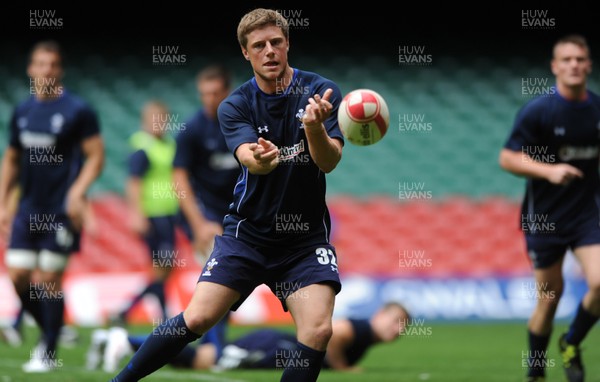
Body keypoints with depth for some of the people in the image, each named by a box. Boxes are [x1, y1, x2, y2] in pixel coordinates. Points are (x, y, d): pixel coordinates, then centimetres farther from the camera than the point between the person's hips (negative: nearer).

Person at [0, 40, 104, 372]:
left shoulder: (77, 111, -6)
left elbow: (96, 155, -6)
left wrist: (77, 192, -19)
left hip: (61, 210, -5)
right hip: (29, 207, 5)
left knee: (49, 279, -4)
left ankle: (48, 353, 6)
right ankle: (50, 331, 21)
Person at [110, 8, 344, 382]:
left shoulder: (320, 92, -6)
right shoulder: (236, 106, -4)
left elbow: (329, 162, -19)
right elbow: (249, 158, -23)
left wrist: (315, 127, -41)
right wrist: (259, 158, -49)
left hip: (306, 237, 0)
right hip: (248, 231, 0)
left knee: (318, 328, -19)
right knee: (197, 318, -12)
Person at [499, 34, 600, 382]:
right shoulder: (538, 111, -10)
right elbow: (507, 158, -11)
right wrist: (548, 170, -23)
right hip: (544, 218, -3)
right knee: (550, 296, 3)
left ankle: (572, 344, 11)